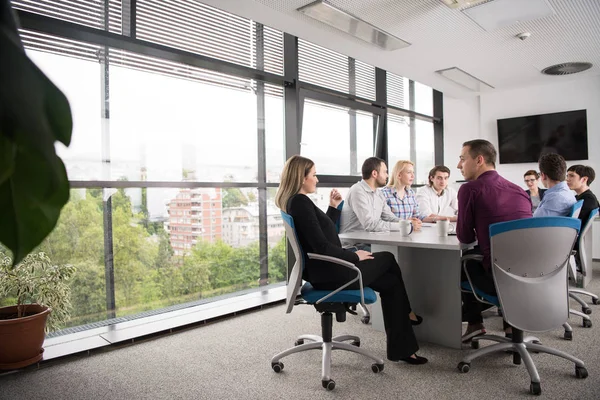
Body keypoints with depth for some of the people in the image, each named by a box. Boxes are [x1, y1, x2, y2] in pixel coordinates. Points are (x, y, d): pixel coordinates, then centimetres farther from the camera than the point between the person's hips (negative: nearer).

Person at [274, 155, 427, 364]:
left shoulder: (295, 202, 12)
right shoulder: (301, 202, -20)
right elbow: (322, 246, -24)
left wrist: (333, 207, 12)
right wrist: (355, 256, -12)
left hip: (324, 269, 9)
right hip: (329, 272, -9)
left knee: (390, 282, 10)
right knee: (388, 259, 10)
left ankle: (401, 349, 16)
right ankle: (406, 313, 32)